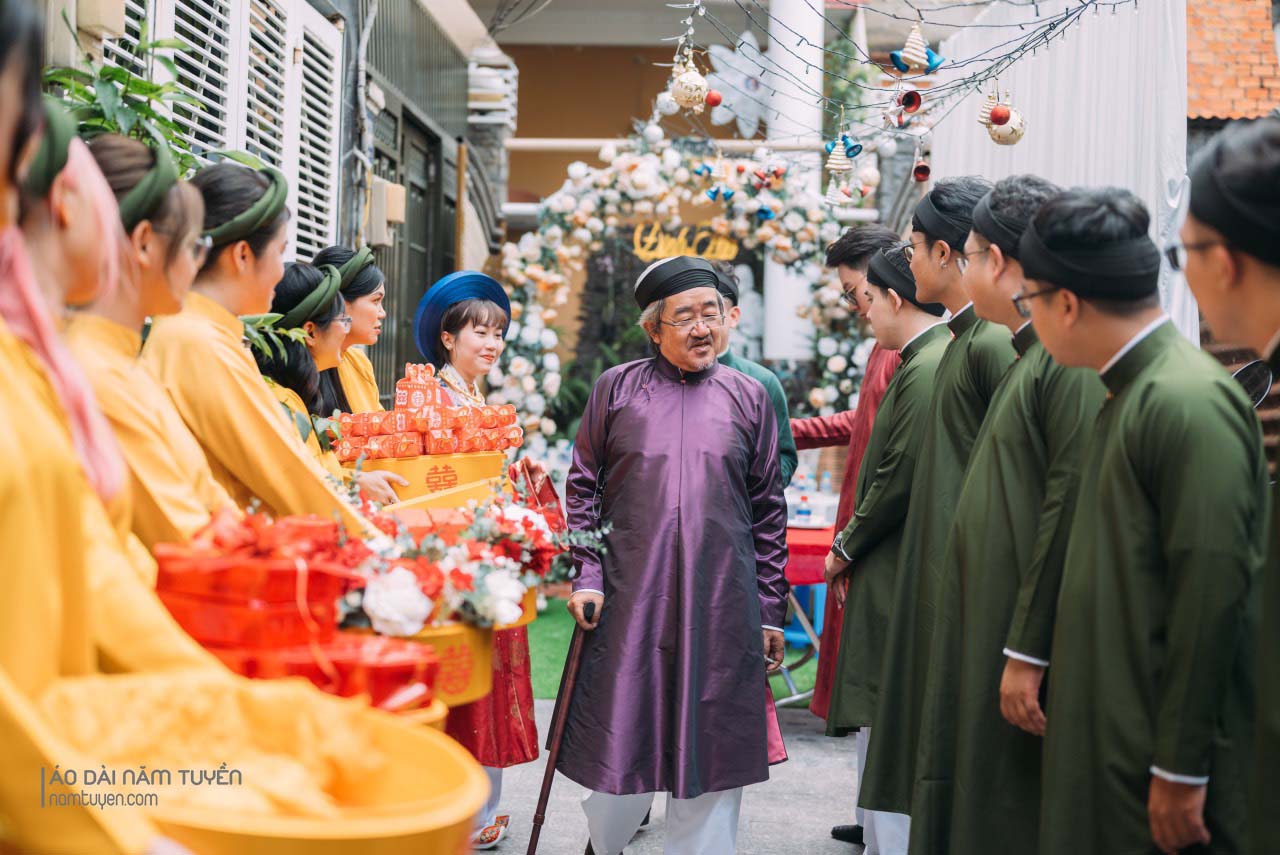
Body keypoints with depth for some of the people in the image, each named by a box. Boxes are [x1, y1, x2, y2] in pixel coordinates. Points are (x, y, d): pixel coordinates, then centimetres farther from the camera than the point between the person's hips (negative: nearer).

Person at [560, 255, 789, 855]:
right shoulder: (616, 388, 6)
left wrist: (770, 610, 7)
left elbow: (769, 509, 10)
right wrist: (586, 575, -2)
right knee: (618, 742, 7)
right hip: (631, 598, 0)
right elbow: (582, 486, 9)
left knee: (709, 753, 6)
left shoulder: (748, 396, 8)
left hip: (722, 607, 1)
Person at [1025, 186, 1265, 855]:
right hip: (1109, 740, 9)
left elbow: (1210, 597, -21)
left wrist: (1180, 772, -18)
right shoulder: (1130, 393, 11)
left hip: (1159, 757, -9)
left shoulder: (1188, 403, -18)